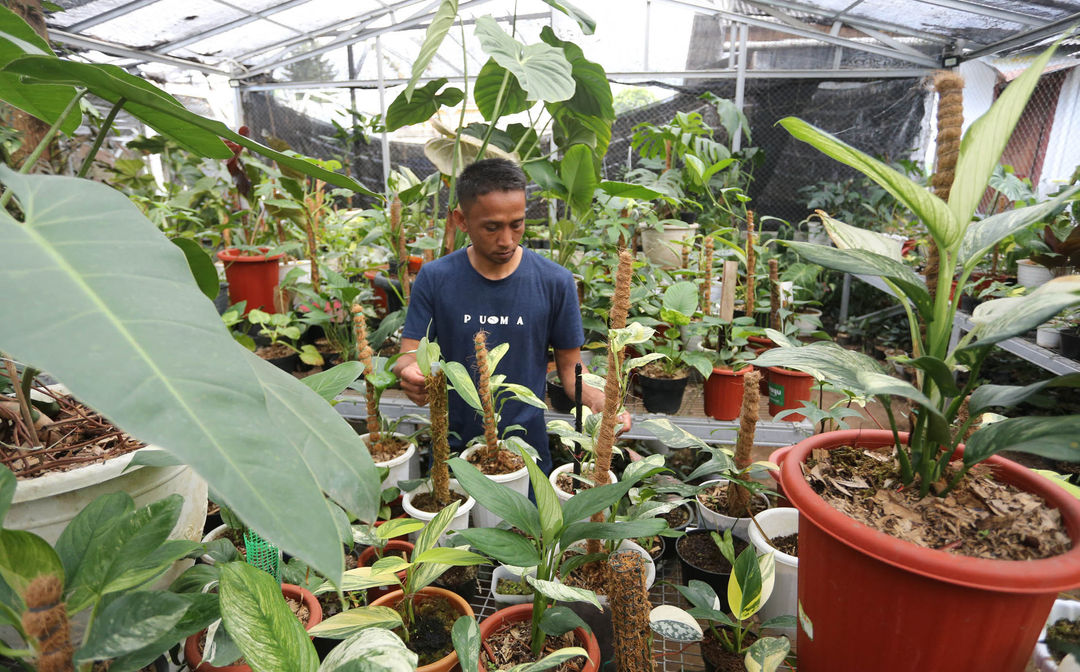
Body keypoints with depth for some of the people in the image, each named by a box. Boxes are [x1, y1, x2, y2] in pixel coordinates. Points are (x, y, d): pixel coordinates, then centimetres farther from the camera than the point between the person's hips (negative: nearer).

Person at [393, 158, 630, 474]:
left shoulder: (555, 282, -10)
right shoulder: (434, 278, -9)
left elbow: (570, 365, -3)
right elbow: (408, 356, -7)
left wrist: (598, 400, -23)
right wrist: (410, 373, -31)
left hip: (528, 451, 0)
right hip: (452, 447, 1)